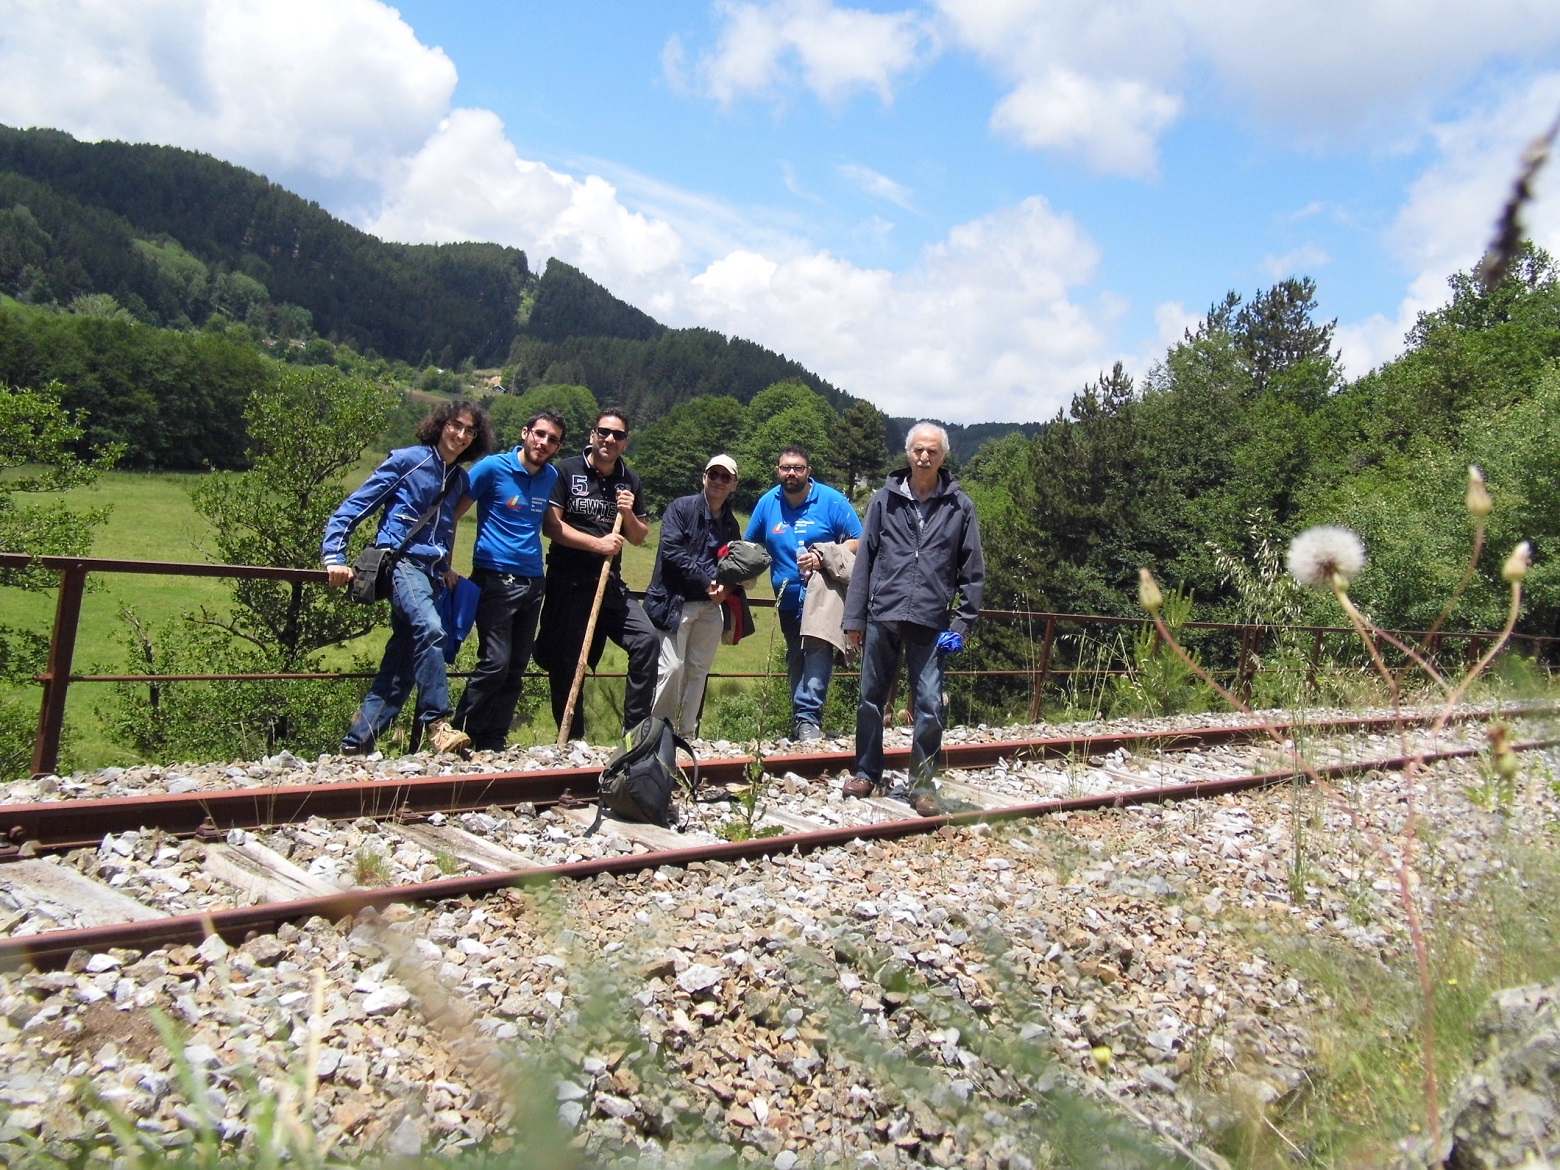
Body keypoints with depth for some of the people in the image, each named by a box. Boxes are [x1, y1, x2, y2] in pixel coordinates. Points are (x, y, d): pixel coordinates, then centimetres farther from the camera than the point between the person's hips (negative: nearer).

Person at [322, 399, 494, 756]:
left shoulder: (461, 481, 17)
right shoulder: (407, 460, 0)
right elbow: (354, 506, -2)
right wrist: (334, 556, -10)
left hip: (432, 572, 6)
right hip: (400, 561, -6)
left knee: (401, 664, 2)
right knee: (430, 629, -31)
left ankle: (357, 741, 10)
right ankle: (436, 722, -26)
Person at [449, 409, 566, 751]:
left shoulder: (551, 477, 10)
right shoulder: (493, 467, -5)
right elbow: (453, 513, -3)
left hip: (532, 583, 6)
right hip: (495, 579, -6)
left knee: (516, 669, 8)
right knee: (495, 662, -13)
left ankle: (493, 744, 17)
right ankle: (459, 736, 1)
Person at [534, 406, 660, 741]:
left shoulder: (630, 481, 12)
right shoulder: (567, 471, -2)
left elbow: (640, 537, 15)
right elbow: (550, 525, -9)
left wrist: (628, 514, -5)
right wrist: (596, 543, -16)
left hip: (610, 584, 4)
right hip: (568, 583, -3)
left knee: (648, 639, -14)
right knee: (566, 661, 0)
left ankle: (634, 731, -4)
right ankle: (572, 741, 15)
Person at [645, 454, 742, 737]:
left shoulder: (731, 523, 15)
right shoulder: (682, 507, -3)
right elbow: (671, 551, -13)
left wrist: (724, 587, -2)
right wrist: (706, 582, -14)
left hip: (710, 606, 6)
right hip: (674, 602, -6)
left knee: (698, 671, 8)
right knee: (671, 667, -13)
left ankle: (687, 736, 16)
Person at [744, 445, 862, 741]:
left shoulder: (831, 501, -6)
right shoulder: (767, 503, 6)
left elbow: (858, 541, -6)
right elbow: (750, 547, 17)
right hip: (788, 597, 5)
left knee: (818, 652, -18)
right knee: (795, 658, 10)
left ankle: (808, 717, -20)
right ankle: (802, 717, 20)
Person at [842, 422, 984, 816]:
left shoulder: (959, 507, 3)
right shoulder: (885, 499, 5)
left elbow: (973, 571, 5)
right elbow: (865, 559, 6)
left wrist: (963, 623, -1)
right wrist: (854, 617, 3)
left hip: (930, 624, -1)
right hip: (882, 617, 1)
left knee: (931, 706, -2)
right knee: (871, 699, 11)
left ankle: (922, 784, 12)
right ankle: (866, 772, 28)